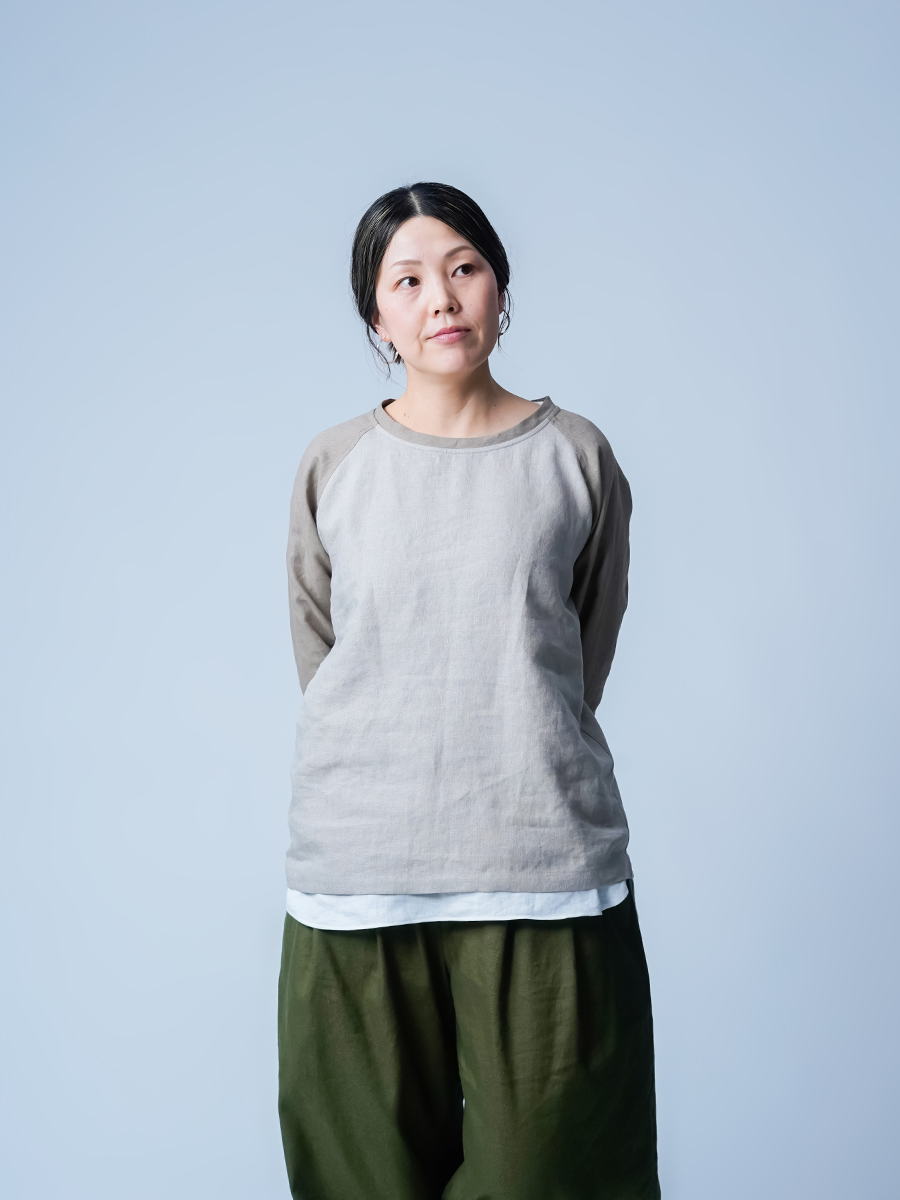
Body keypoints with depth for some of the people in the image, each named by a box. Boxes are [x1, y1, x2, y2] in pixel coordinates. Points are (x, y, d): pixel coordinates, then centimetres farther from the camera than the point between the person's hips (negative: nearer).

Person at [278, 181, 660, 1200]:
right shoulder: (332, 467, 7)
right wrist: (406, 768, 12)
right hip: (358, 874, 1)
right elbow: (319, 658, 13)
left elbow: (586, 651, 14)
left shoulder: (574, 455, 6)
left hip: (544, 867, 0)